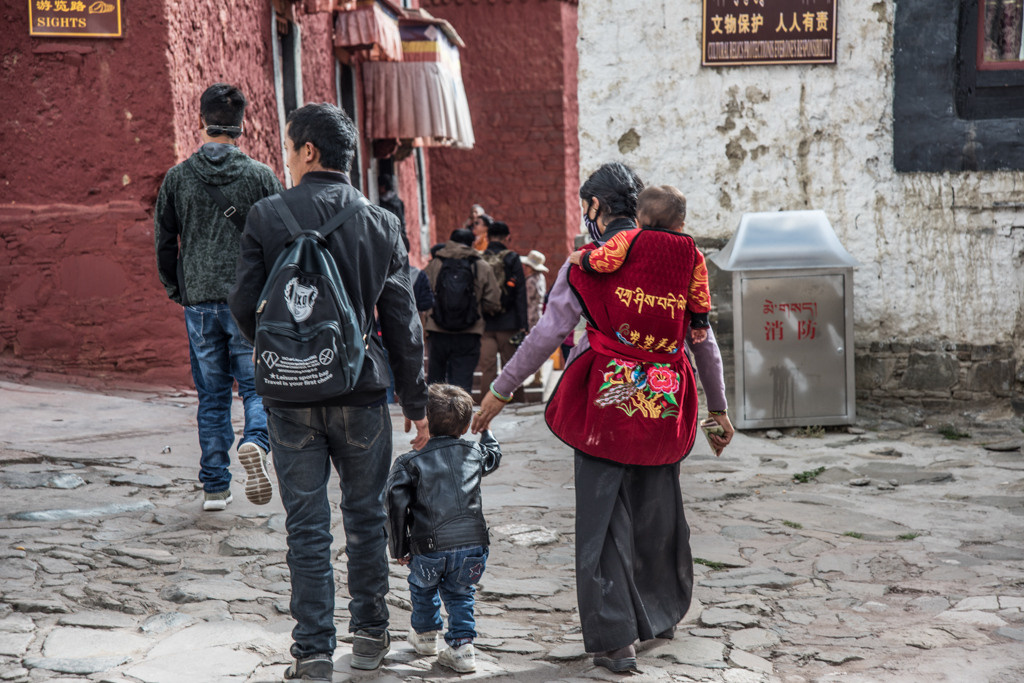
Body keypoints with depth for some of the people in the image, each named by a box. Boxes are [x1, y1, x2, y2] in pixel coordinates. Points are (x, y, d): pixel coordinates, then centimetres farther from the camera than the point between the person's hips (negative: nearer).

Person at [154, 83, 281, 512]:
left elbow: (164, 240, 8)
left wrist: (174, 289, 21)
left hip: (199, 302, 2)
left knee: (212, 395, 10)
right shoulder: (260, 175, -2)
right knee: (257, 385, 7)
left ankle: (214, 486, 12)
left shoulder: (178, 177, 3)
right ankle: (254, 441, -23)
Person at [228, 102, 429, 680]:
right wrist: (416, 404, 7)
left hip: (290, 394, -1)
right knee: (366, 514, 16)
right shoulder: (381, 223, -1)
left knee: (307, 525, 6)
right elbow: (402, 322, 0)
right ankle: (370, 633, 26)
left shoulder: (267, 217, -5)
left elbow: (244, 307, -2)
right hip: (361, 392, 1)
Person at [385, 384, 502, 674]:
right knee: (459, 594, 22)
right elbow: (494, 455, 36)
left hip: (430, 549, -2)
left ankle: (425, 634, 44)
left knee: (423, 587, 26)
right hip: (473, 544, 2)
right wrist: (486, 430, 56)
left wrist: (399, 549, 5)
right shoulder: (474, 454, 12)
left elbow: (396, 505, -5)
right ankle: (462, 646, 12)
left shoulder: (410, 463, 1)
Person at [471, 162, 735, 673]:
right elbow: (703, 339, 9)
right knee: (658, 512, 19)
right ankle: (661, 615, 35)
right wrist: (718, 406, 19)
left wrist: (501, 390, 1)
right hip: (665, 401, 4)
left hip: (607, 398, -4)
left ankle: (614, 639, 3)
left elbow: (549, 332, -7)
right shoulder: (678, 260, 7)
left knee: (603, 520, 3)